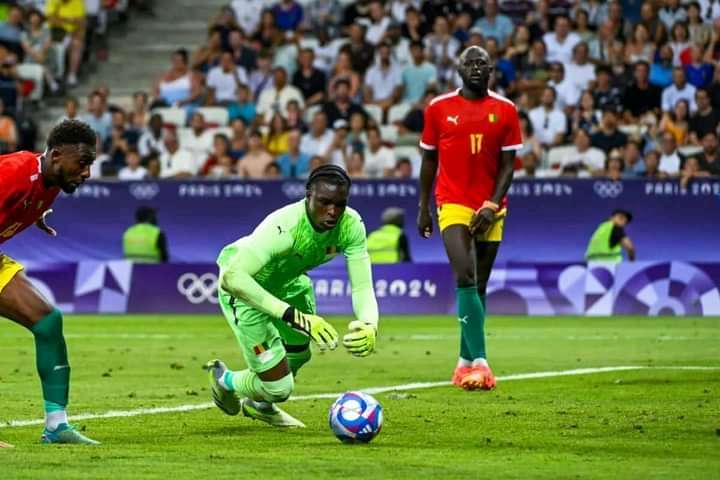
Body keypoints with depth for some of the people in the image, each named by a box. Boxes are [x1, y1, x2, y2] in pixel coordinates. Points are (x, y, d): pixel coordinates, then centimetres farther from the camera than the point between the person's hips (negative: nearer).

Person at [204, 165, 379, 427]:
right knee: (280, 387, -7)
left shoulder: (351, 225, -26)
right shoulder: (284, 227, -43)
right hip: (244, 286, -7)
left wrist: (369, 325, -50)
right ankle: (224, 381, 27)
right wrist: (293, 316, -58)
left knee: (298, 355, 28)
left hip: (288, 280, 7)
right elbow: (231, 278, -52)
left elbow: (362, 287, -26)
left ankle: (259, 404, 61)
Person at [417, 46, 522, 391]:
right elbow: (429, 160, 11)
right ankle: (479, 361, -25)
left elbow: (508, 164, 2)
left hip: (490, 210, 2)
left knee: (478, 286, 6)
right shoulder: (439, 108, 3)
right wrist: (423, 207, 9)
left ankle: (466, 362, 17)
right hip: (453, 204, -2)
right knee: (466, 278, -18)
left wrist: (492, 205, -10)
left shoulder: (506, 111, 4)